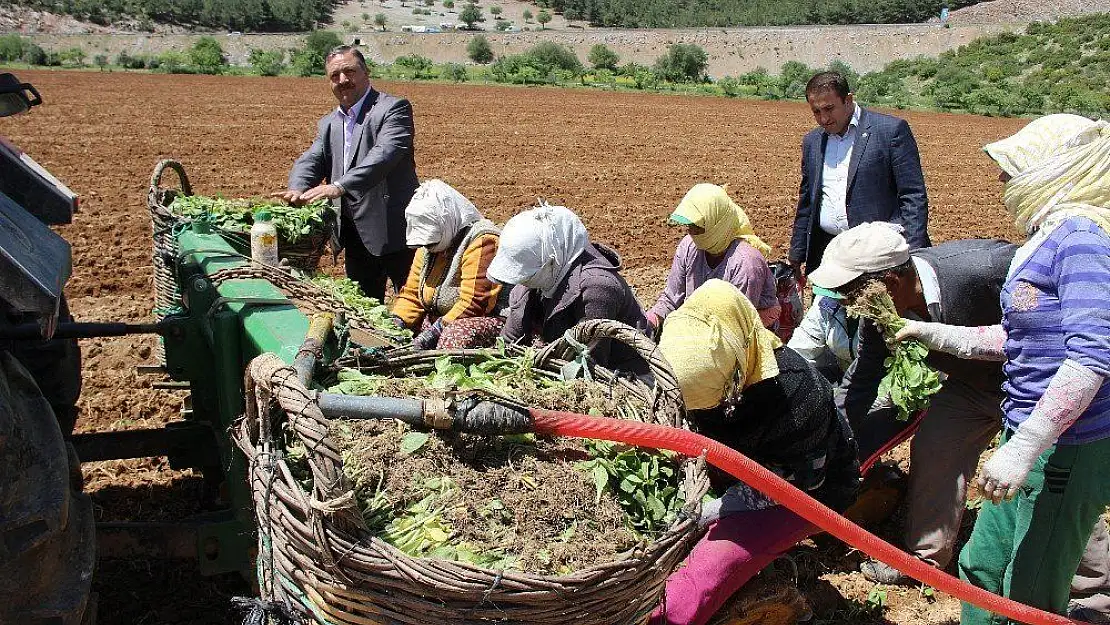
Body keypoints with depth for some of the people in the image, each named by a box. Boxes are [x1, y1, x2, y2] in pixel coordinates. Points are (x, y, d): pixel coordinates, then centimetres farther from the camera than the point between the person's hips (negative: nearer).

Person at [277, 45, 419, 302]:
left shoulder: (393, 108, -7)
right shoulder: (328, 124, 18)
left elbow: (385, 154, -22)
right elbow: (310, 161, 7)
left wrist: (339, 186, -33)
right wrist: (297, 190, -17)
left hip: (392, 231, -7)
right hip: (354, 234, 7)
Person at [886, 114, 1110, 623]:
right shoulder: (1051, 235, 12)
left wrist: (1023, 448, -31)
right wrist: (939, 335, 19)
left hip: (1068, 447, -10)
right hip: (1032, 433, 10)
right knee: (982, 565, 20)